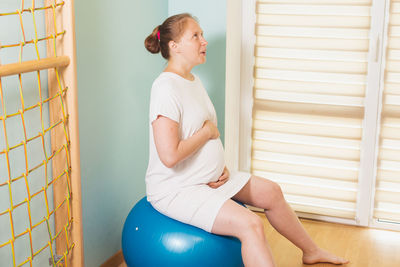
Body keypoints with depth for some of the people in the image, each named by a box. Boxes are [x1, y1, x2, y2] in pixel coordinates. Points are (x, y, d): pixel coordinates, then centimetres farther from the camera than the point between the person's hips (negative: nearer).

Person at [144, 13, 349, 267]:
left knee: (271, 192, 15)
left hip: (208, 178, 10)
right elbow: (170, 156, -31)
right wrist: (207, 132, -16)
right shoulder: (166, 88, -23)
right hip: (175, 189, -10)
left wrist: (221, 167, 1)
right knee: (250, 224, -24)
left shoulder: (194, 81, 8)